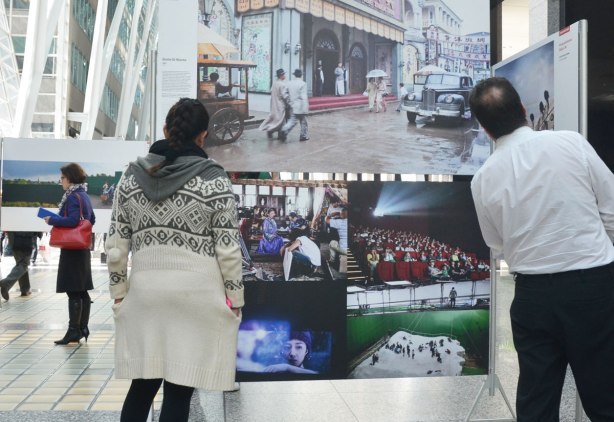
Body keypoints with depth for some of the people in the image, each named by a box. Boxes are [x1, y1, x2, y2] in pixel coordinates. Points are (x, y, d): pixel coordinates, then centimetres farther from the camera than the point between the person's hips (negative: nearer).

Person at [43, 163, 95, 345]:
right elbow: (91, 219, 22)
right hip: (82, 248, 10)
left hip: (72, 249, -10)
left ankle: (74, 330, -3)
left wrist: (52, 220, -13)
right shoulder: (84, 195, 14)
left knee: (73, 291, -6)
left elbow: (72, 220, -25)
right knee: (82, 291, 12)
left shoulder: (73, 197, -14)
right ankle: (83, 328, 18)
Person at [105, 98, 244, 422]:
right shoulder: (213, 178, -8)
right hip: (197, 292, -3)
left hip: (145, 290, 4)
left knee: (142, 384, 16)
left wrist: (119, 294, 14)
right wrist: (235, 299, 2)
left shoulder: (132, 176, 3)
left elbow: (115, 247, 4)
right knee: (178, 391, 5)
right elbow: (228, 250, -8)